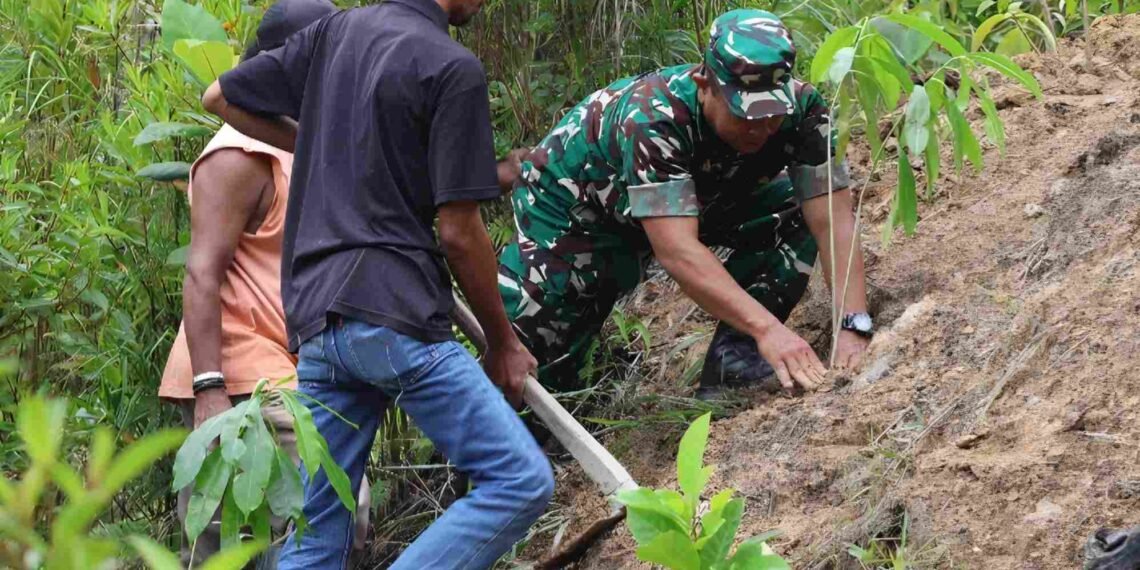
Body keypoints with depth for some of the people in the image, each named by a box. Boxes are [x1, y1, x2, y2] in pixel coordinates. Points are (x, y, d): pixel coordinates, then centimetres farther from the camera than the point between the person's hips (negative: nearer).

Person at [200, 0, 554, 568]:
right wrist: (503, 341, 6)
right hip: (393, 309, -8)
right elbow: (458, 232, -7)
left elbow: (221, 96, 26)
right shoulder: (453, 69, -7)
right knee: (520, 479, -8)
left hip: (315, 321, 8)